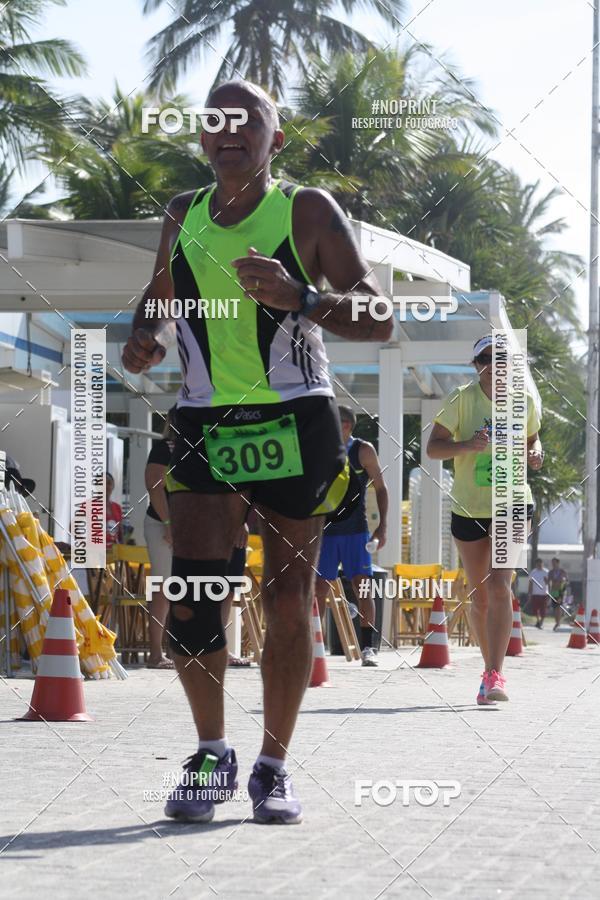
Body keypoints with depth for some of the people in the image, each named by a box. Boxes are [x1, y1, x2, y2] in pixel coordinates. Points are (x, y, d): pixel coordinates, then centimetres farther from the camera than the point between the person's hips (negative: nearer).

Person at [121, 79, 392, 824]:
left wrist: (298, 298, -23)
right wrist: (146, 337, 4)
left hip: (295, 425, -2)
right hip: (204, 426, 2)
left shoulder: (308, 210, 1)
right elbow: (158, 301, 28)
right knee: (190, 596, -10)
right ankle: (212, 752, 6)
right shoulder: (183, 217, 13)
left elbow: (378, 319, -5)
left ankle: (273, 765, 13)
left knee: (288, 601, 2)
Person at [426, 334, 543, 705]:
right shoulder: (462, 399, -7)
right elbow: (433, 447, -9)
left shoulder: (524, 401, 0)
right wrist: (466, 445, -28)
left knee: (499, 584, -18)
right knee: (479, 596, 9)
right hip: (469, 508, 1)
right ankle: (491, 668, 27)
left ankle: (495, 676, -22)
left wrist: (536, 454, -6)